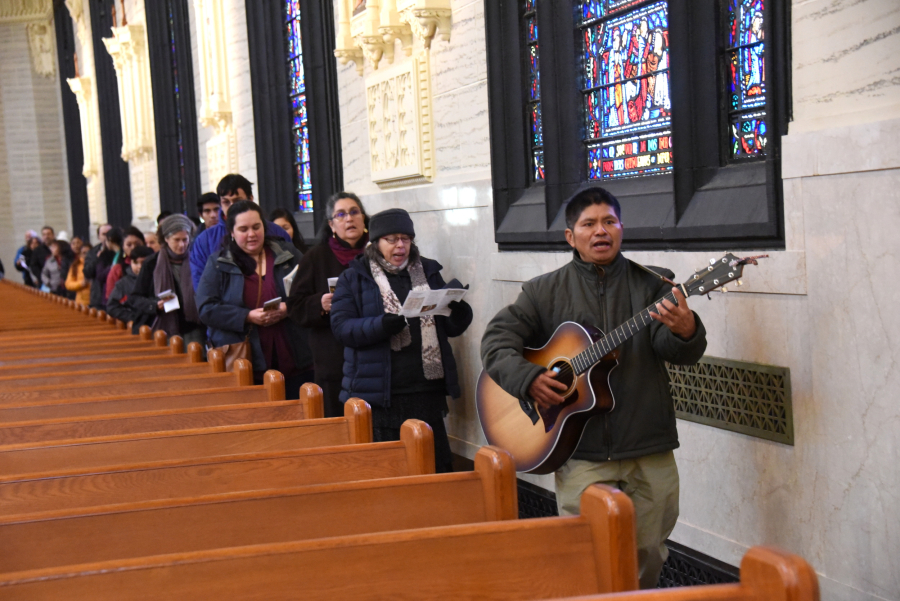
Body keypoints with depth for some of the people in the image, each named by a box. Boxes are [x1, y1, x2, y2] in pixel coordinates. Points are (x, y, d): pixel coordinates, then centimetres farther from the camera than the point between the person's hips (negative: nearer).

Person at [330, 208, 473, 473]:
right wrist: (381, 326, -24)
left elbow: (451, 328, 15)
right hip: (378, 393, -3)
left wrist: (459, 312, -9)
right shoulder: (354, 277, 5)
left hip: (427, 390, 3)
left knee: (437, 466, 7)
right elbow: (341, 327, -7)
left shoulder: (429, 271, 15)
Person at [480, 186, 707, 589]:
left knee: (649, 556, 9)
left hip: (650, 449, 1)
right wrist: (528, 379, -16)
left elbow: (681, 352, -7)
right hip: (582, 451, -1)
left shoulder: (652, 286, 4)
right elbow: (497, 339, 2)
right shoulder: (545, 291, 6)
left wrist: (684, 331, -32)